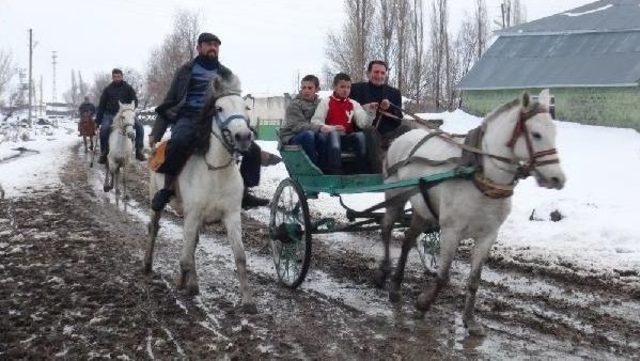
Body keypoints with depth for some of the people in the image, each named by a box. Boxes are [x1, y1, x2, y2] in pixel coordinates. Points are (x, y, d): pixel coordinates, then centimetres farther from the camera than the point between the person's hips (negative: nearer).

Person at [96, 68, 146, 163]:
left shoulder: (128, 88, 5)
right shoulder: (107, 89, 7)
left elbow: (135, 101, 3)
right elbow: (101, 105, 9)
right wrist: (97, 120, 5)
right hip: (110, 114, 0)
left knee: (139, 127, -19)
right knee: (104, 129, -27)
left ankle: (138, 151, -7)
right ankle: (104, 153, -13)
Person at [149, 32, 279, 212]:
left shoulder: (225, 74, 19)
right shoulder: (186, 71, 9)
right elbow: (169, 102, 8)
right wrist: (155, 133, 1)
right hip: (189, 119, -4)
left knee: (253, 150, -8)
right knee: (179, 142, -40)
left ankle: (243, 193, 8)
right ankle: (167, 190, -24)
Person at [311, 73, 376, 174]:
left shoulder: (354, 104, 16)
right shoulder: (326, 102, 9)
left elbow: (363, 123, 2)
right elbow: (315, 122, -2)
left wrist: (369, 113, -18)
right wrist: (331, 129, -19)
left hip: (348, 138, 2)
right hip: (331, 137, -2)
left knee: (360, 135, -27)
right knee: (334, 135, -35)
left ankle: (363, 173, -27)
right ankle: (335, 173, -42)